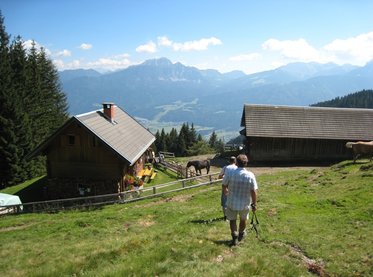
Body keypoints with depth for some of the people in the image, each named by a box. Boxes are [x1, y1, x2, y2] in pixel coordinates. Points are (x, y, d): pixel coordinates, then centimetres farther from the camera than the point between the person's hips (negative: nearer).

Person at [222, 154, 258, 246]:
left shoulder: (230, 173, -17)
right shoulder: (250, 175, -16)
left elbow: (224, 185, -2)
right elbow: (253, 192, -14)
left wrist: (226, 191, 22)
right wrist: (254, 204, -1)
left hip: (232, 202, -1)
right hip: (245, 204, 1)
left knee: (232, 220, 21)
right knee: (243, 219, 26)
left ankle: (234, 237, 19)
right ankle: (241, 234, 45)